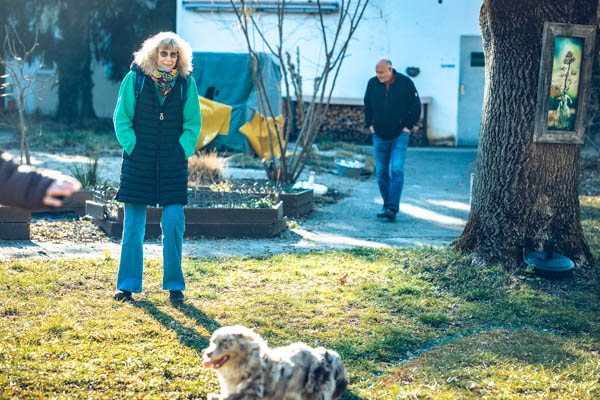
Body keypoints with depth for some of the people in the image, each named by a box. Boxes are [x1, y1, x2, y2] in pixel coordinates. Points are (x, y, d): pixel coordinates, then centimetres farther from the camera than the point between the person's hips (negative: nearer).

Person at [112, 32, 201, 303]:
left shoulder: (186, 82, 3)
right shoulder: (135, 78, -1)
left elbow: (193, 123, 6)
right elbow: (122, 118, 2)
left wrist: (182, 151, -4)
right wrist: (132, 147, -7)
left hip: (173, 164, 1)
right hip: (139, 163, -1)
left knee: (173, 224, -3)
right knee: (133, 226, 3)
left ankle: (174, 285, 9)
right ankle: (127, 284, 13)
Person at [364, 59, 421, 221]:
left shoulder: (406, 83, -6)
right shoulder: (372, 83, 2)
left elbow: (416, 107, 0)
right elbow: (367, 106, 16)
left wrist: (407, 126, -6)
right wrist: (369, 125, 6)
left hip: (399, 136, -4)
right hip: (379, 135, 4)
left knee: (397, 171, -14)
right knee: (381, 172, 6)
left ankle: (392, 208, -19)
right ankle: (388, 205, 19)